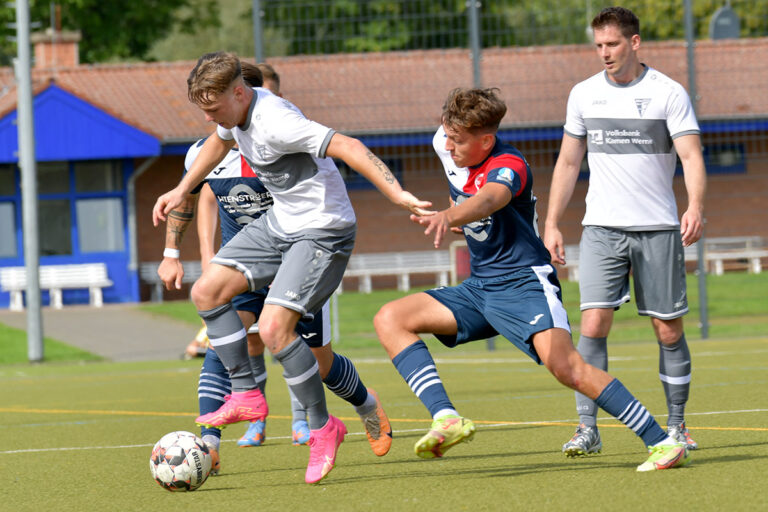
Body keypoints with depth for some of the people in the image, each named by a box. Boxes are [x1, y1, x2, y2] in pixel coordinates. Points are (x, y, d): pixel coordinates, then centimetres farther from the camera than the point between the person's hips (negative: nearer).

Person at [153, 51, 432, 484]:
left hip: (323, 230, -10)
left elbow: (347, 147, -36)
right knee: (208, 291, 4)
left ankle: (323, 427, -3)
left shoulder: (275, 122, -29)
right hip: (281, 222, 10)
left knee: (274, 328, -20)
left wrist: (398, 195, -44)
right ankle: (247, 396, 10)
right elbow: (220, 142, 26)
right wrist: (182, 191, 32)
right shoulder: (236, 113, 0)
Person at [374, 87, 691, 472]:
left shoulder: (508, 166, -21)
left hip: (525, 284, -8)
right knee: (390, 319, -8)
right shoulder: (447, 146, 2)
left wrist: (448, 217, -65)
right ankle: (446, 418, -24)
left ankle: (661, 443, -20)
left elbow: (490, 198, -46)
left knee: (565, 366, -28)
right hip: (478, 290, 8)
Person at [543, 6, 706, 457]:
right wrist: (552, 224, 11)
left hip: (659, 229, -2)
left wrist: (696, 207, -28)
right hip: (601, 229, 2)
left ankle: (676, 426, 16)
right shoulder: (584, 95, 8)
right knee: (593, 325, -12)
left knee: (669, 331, 3)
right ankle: (588, 429, -10)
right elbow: (568, 162, 16)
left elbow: (691, 155, -11)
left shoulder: (668, 93, -3)